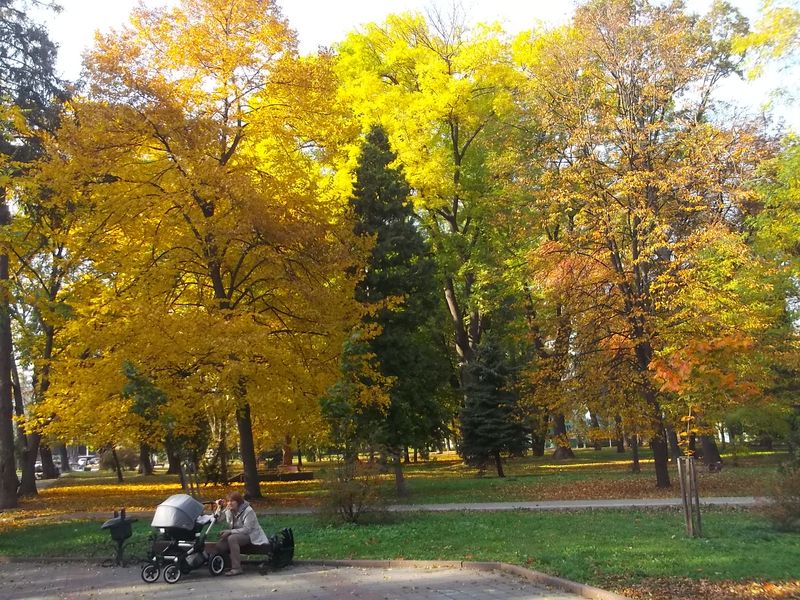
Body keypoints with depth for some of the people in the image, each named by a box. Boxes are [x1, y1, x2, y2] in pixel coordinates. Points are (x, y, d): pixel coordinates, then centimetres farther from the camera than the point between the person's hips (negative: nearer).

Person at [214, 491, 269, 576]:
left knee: (232, 538, -34)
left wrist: (229, 531, -29)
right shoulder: (228, 510, 2)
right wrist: (219, 508, -13)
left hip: (251, 536, -7)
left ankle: (236, 568, -33)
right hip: (237, 535, 7)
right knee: (220, 545, -16)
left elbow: (246, 529, -23)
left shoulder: (248, 511, -17)